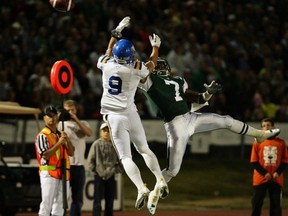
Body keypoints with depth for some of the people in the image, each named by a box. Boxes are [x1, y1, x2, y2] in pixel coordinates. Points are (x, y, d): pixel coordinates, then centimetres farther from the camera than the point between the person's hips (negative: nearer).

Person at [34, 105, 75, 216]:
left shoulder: (60, 135, 19)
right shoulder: (42, 135, -4)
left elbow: (71, 152, 12)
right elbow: (45, 155, -16)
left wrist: (67, 140, -5)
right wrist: (59, 143, -18)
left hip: (61, 173, 7)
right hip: (48, 173, -7)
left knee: (59, 204, 8)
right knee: (46, 204, -11)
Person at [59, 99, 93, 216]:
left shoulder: (83, 124, 14)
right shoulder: (60, 124, 6)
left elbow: (89, 133, -7)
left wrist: (76, 119, -14)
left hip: (79, 165, 3)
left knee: (78, 198, 7)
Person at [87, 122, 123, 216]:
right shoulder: (96, 144, -3)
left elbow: (121, 162, 8)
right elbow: (90, 160, 0)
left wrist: (114, 170, -1)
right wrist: (95, 170, -5)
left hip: (111, 177, 3)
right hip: (99, 176, -3)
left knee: (110, 203, 7)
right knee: (97, 202, -5)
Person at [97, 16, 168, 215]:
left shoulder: (106, 64, -7)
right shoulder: (137, 69, -8)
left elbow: (109, 50, 17)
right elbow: (152, 64, 15)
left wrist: (117, 32, 28)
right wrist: (156, 46, 31)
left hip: (113, 116, -1)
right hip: (130, 114, 1)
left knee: (125, 157, -5)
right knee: (144, 149, 20)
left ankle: (142, 188, -23)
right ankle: (161, 181, 12)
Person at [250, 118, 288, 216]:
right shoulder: (257, 143, 1)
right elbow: (254, 162, 0)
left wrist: (278, 172, -10)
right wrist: (265, 173, -11)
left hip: (276, 179, 1)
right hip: (260, 179, -1)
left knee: (276, 204, 3)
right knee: (256, 204, 0)